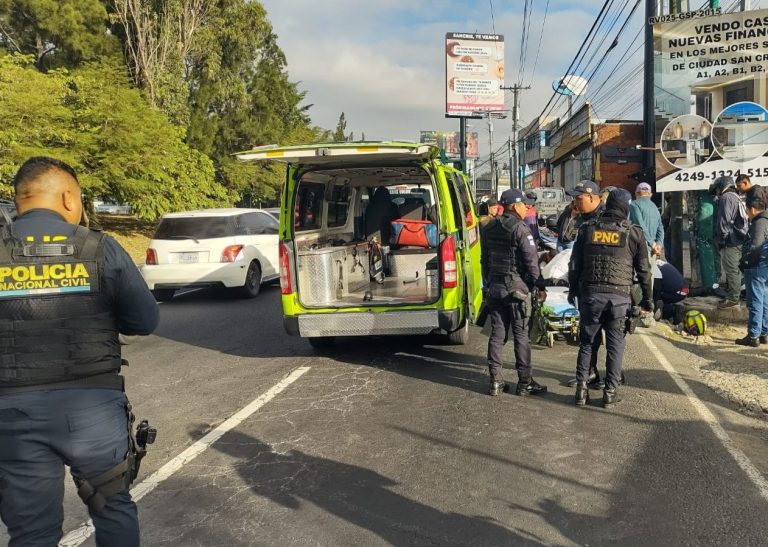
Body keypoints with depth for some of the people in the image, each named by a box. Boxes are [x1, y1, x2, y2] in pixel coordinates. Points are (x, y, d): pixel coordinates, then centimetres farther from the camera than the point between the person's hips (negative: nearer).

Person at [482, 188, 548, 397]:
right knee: (521, 335, 1)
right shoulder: (520, 228, -13)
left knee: (497, 333, 9)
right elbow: (531, 261, -15)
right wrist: (540, 286, -7)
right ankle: (525, 382, 8)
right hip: (516, 287, -7)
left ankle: (496, 381, 12)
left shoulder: (489, 228, 11)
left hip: (494, 286, 7)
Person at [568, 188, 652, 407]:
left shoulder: (587, 229, 5)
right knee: (615, 344, 9)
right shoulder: (634, 233, 1)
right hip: (619, 296, -1)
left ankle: (582, 388, 10)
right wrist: (647, 298, 16)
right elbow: (644, 270, 6)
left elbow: (575, 263, 8)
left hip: (590, 294, 1)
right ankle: (610, 391, 11)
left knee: (586, 342, 12)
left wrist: (573, 290, 19)